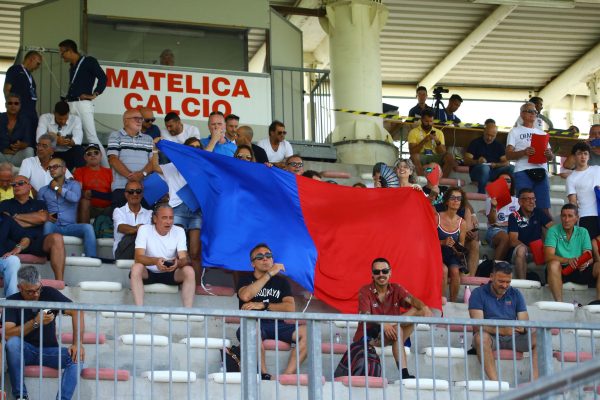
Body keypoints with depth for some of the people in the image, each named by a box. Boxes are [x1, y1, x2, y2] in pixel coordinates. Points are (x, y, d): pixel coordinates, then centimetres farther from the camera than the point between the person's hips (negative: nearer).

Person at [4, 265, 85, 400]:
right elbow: (7, 334, -19)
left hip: (49, 351, 1)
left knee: (77, 356, -25)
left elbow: (77, 312, -9)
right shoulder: (12, 302, -7)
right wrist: (35, 322, -27)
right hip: (24, 351, -1)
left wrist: (78, 343, -20)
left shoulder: (49, 293, -3)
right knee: (13, 342, -34)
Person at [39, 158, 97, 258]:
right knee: (47, 224, -35)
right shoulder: (43, 191, 19)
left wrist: (57, 188, 2)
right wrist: (46, 216, -12)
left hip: (70, 226, 0)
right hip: (53, 226, 0)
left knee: (87, 227, -29)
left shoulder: (74, 184, 13)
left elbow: (75, 198, -9)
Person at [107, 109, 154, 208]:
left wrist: (143, 173, -11)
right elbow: (113, 160, -1)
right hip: (121, 187, -3)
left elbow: (153, 161, 11)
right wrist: (130, 176, -12)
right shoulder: (115, 136, 11)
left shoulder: (148, 139, 21)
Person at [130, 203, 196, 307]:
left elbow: (184, 258, -15)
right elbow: (138, 257, -23)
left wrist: (178, 262, -41)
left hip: (171, 274, 2)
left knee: (189, 271, -26)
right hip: (148, 273, -2)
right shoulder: (144, 230, -12)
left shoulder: (179, 231, -5)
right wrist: (155, 261, -44)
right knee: (136, 268, -33)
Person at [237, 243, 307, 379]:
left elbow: (290, 308, 6)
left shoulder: (281, 281, 22)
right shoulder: (246, 279, 16)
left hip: (277, 325, 3)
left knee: (307, 332, -25)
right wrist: (270, 274, -7)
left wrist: (263, 305, -4)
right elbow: (245, 296, -10)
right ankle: (265, 376, -35)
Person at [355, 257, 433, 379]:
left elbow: (411, 300, -13)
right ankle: (404, 373, -35)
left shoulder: (396, 289, 7)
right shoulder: (365, 291, -5)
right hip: (368, 336, -4)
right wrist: (382, 324, -38)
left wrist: (424, 308, -36)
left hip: (389, 333, 4)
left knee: (419, 311, -15)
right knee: (397, 329, -33)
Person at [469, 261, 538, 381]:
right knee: (481, 337, -37)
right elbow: (477, 325, -12)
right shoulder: (478, 294, 1)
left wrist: (522, 328, -21)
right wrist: (501, 330, -28)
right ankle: (494, 381, -45)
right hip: (491, 337, -3)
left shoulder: (516, 294, 14)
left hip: (513, 337, 3)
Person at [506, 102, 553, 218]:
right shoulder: (515, 132, 12)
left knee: (545, 209, -4)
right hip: (523, 173, -4)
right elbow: (508, 155, 1)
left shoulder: (542, 133, 25)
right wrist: (524, 152, -17)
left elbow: (551, 157, 21)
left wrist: (549, 154, -4)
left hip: (541, 172, 4)